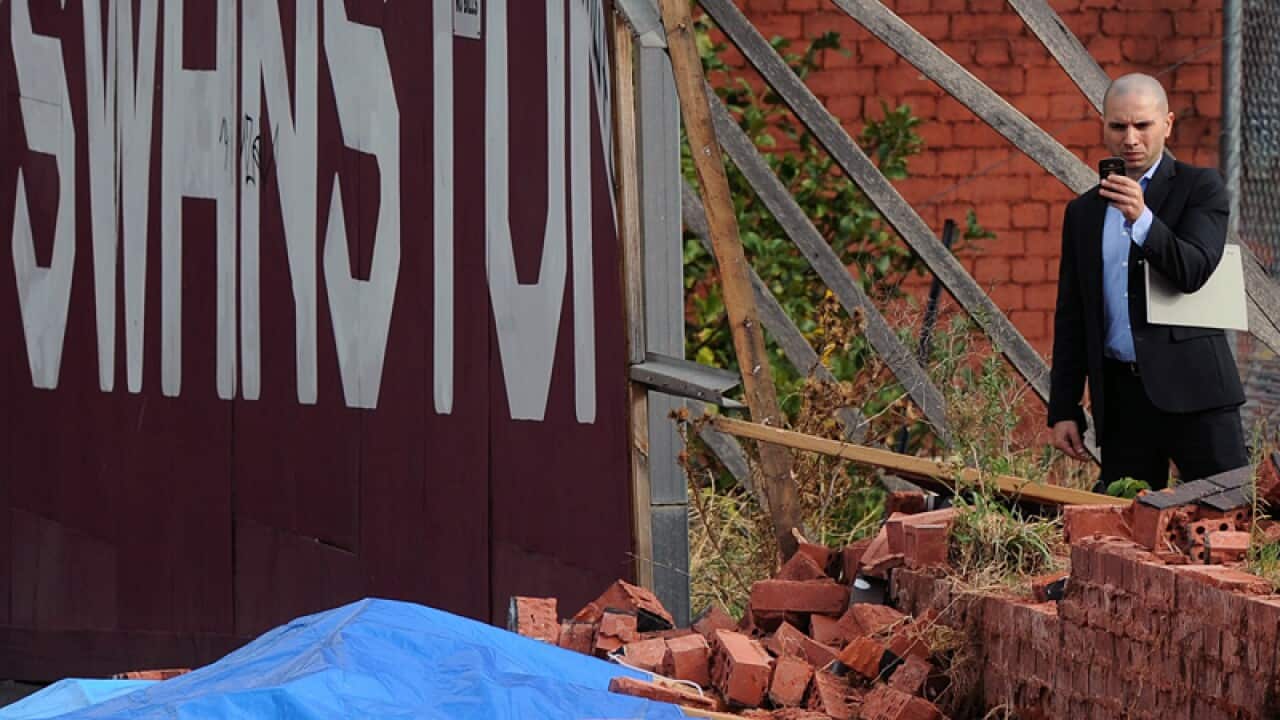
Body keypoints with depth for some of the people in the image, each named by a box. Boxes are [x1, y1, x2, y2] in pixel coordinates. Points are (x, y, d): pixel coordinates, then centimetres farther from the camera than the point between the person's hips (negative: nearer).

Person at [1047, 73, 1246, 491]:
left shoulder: (1200, 188, 3)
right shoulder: (1083, 213, 15)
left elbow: (1193, 271, -12)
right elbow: (1070, 317, 16)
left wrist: (1142, 219, -27)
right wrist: (1063, 410, 11)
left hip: (1191, 388, -4)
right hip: (1120, 392, 4)